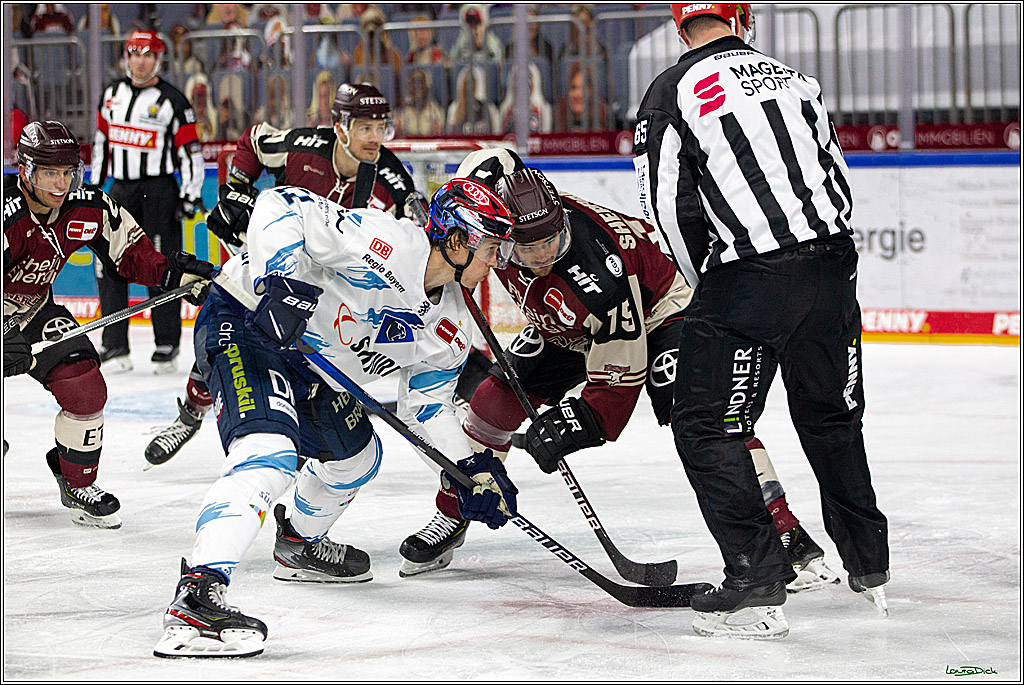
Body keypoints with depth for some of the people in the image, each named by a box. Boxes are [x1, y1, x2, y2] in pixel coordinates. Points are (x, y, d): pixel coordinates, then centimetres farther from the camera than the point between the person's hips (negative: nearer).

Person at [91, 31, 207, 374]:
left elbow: (191, 151, -3)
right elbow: (102, 140, 21)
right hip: (121, 190, 5)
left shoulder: (173, 100, -3)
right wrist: (95, 184, 18)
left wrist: (190, 194, -10)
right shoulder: (112, 94, 13)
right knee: (109, 267, -2)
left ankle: (167, 345, 5)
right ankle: (116, 348, 2)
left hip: (160, 191, -5)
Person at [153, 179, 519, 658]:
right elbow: (280, 206, -29)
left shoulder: (450, 327, 4)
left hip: (310, 363, 10)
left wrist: (474, 468, 2)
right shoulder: (386, 242, -25)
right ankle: (197, 593, -45)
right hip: (243, 323, -10)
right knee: (269, 453, -32)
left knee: (355, 454, 25)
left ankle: (300, 545, 55)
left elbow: (427, 406, 14)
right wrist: (286, 284, -40)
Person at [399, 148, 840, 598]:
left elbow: (617, 384, -34)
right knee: (499, 394, -4)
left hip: (659, 305, -7)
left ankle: (787, 536, -32)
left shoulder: (598, 270, -40)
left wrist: (579, 423, -45)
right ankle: (450, 517, 14)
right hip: (570, 326, 7)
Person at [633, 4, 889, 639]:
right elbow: (839, 177, 18)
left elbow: (668, 207, -2)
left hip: (750, 277, -6)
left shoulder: (671, 91, 1)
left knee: (706, 427, 2)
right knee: (831, 415, 22)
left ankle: (758, 582, -6)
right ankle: (870, 568, 31)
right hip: (833, 266, 6)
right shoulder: (795, 78, 16)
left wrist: (708, 281, 11)